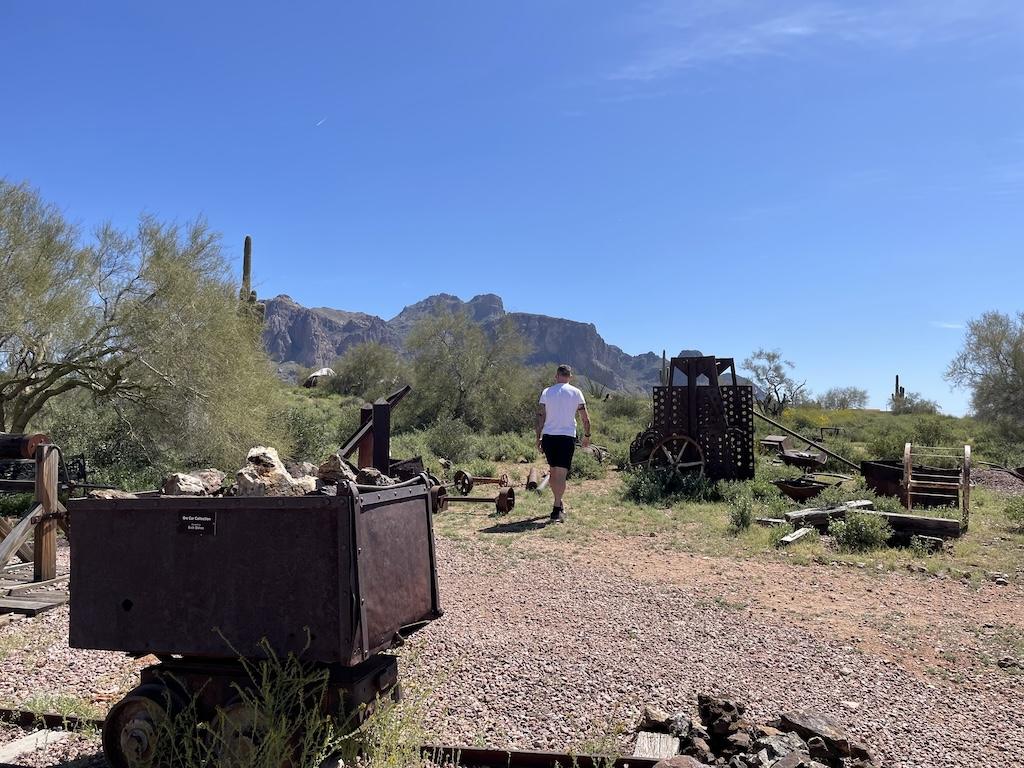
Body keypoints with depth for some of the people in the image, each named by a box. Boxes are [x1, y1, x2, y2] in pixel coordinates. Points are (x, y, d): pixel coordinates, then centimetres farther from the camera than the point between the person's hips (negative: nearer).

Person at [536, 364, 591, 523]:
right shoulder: (576, 392, 2)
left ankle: (558, 503, 28)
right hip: (567, 437, -2)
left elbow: (540, 417, 3)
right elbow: (585, 417, 3)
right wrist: (587, 435, 15)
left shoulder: (546, 392, 6)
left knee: (553, 470, 18)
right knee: (561, 473, -4)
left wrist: (538, 438, 9)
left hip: (548, 436, 2)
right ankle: (557, 509, -12)